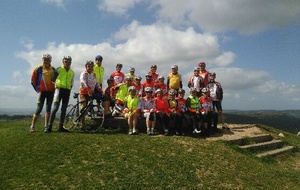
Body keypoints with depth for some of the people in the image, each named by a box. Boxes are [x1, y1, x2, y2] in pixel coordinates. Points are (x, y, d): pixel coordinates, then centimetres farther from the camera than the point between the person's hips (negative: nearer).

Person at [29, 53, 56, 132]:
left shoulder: (53, 69, 8)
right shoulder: (38, 69, -4)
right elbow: (33, 80, 2)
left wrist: (54, 88, 10)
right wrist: (37, 89, 1)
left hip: (51, 91, 4)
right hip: (42, 91, -4)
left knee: (48, 108, 7)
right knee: (39, 108, -7)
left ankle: (46, 126, 14)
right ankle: (32, 126, 3)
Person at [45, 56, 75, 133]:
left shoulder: (72, 72, 13)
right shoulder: (59, 69, -1)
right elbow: (53, 79, 3)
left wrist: (69, 90, 13)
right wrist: (55, 87, -1)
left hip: (67, 91, 5)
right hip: (59, 89, -5)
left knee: (64, 109, 6)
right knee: (55, 108, -12)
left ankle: (61, 127, 12)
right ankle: (49, 126, -8)